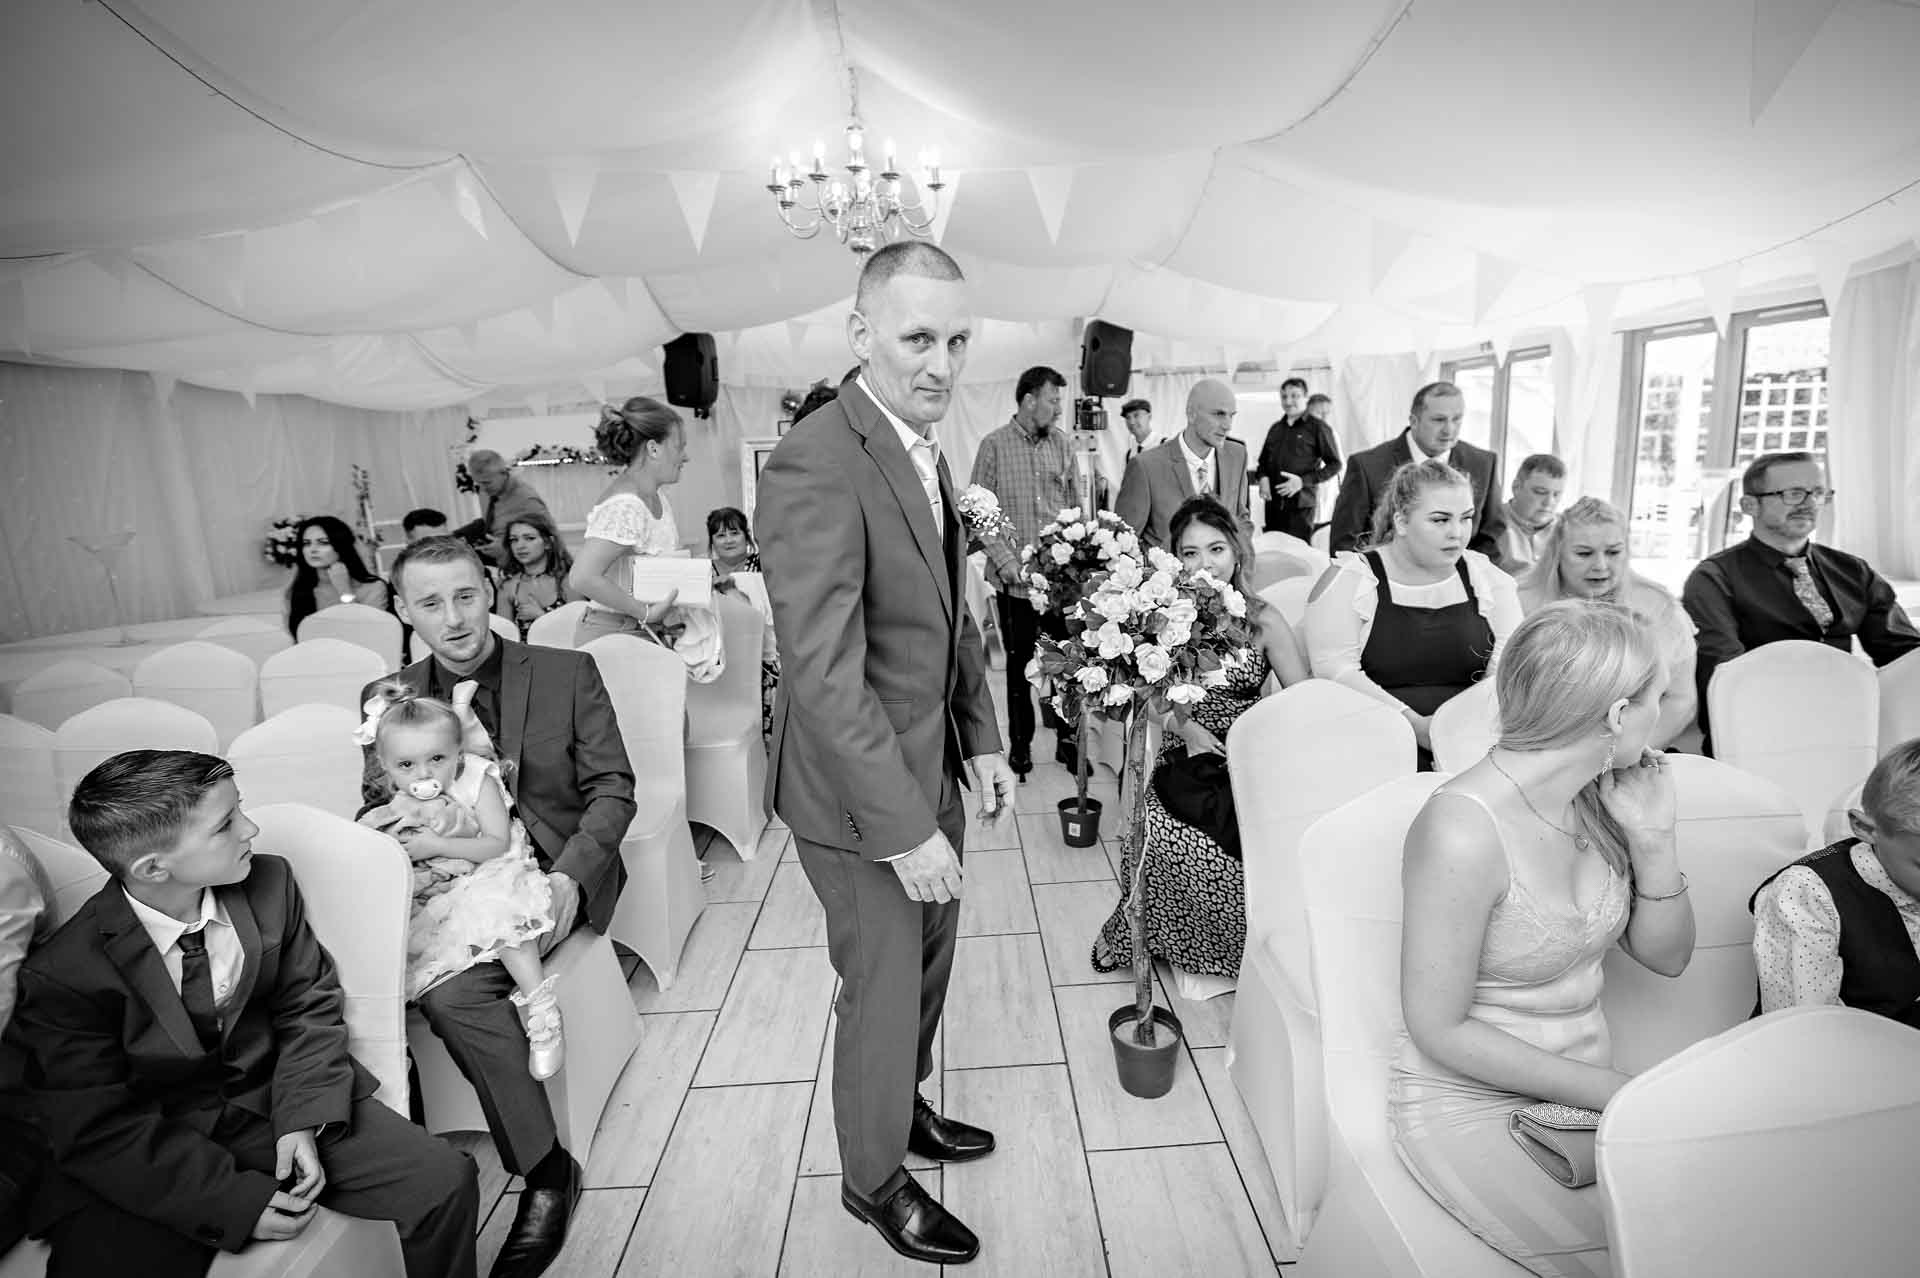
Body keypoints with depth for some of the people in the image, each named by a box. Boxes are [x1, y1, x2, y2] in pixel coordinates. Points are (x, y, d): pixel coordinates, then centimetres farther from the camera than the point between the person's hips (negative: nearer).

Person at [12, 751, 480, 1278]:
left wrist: (303, 1118, -11)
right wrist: (233, 1201, -18)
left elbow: (310, 1004, 2)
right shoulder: (61, 977, -17)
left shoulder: (269, 884, -9)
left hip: (278, 1098, 2)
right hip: (151, 1156, -2)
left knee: (446, 1180, -12)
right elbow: (101, 1131, -12)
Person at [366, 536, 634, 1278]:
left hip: (551, 873, -3)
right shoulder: (386, 700, 10)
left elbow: (612, 787, -1)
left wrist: (570, 875, -16)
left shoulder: (567, 673, 1)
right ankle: (544, 1170, -11)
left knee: (450, 991, -27)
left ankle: (546, 1171, -8)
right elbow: (377, 805, 15)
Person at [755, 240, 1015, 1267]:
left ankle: (907, 1110, 51)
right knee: (883, 989, 11)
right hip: (859, 792, -8)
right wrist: (904, 826, -25)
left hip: (929, 767, 9)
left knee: (928, 965, 25)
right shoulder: (815, 466, -23)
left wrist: (981, 740, 10)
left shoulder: (926, 451, 7)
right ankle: (875, 1179, 38)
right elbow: (823, 674, -27)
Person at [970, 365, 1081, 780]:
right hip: (1013, 578, -2)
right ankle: (1020, 744, 23)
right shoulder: (994, 445, -2)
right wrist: (1006, 561, -13)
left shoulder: (1062, 444, 7)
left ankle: (1067, 738, 18)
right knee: (1019, 663, 9)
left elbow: (1076, 506, 11)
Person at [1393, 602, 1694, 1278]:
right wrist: (1612, 1089, -17)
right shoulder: (1464, 829, -27)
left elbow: (1666, 957, 8)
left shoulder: (1597, 799, -2)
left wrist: (1653, 837, -6)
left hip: (1584, 1090, 7)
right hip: (1471, 1108, -7)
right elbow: (1439, 1029, -20)